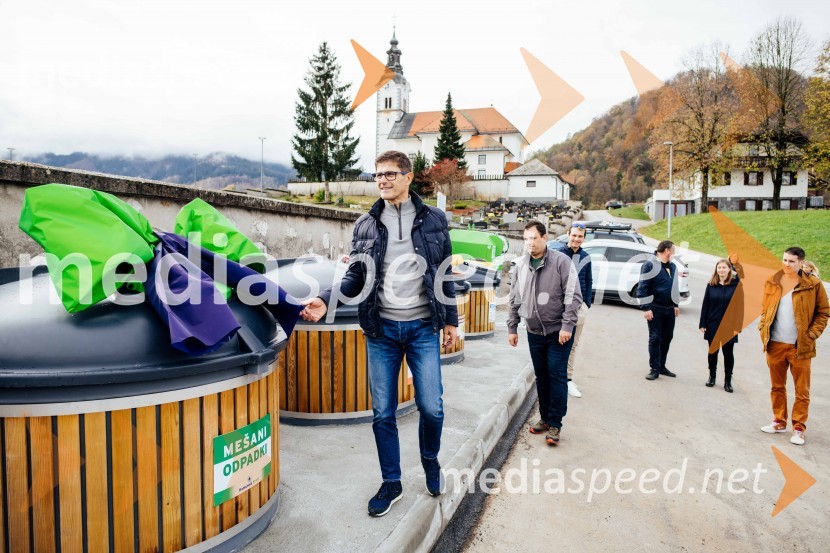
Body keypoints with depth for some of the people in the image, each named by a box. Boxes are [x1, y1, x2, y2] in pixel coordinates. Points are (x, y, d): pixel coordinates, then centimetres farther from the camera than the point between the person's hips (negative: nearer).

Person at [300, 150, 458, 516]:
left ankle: (430, 462, 32)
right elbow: (355, 277, 5)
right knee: (383, 413, 7)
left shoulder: (433, 220, 3)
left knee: (431, 407, 0)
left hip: (423, 328, -1)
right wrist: (326, 301, -11)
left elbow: (444, 274, 7)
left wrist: (450, 319, 7)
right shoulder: (366, 224, 5)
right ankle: (391, 483, 26)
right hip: (381, 331, 2)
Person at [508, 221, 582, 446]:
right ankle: (545, 418, 25)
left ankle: (555, 424, 8)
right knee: (541, 377, 13)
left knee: (557, 376, -2)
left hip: (558, 332, -4)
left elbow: (573, 297, -12)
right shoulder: (520, 265, 3)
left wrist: (567, 326, -17)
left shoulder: (561, 261, -11)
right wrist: (512, 328, 9)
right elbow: (515, 299, 10)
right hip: (534, 332, 5)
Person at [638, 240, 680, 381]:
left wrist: (676, 304, 21)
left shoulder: (672, 266, 13)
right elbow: (642, 288, -13)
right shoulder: (650, 265, -10)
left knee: (667, 338, 11)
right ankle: (654, 369, 5)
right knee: (655, 338, -2)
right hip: (655, 309, -7)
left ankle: (661, 366, 23)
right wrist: (646, 308, -17)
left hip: (669, 309, 7)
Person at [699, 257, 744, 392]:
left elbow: (739, 305, -7)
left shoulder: (736, 284, -6)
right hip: (713, 325, 2)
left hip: (729, 326, -2)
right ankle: (712, 376, 28)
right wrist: (702, 324, 0)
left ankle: (728, 380, 17)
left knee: (728, 353, 7)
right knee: (713, 351, 12)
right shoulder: (711, 285, 1)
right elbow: (705, 305, 3)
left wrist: (737, 326, -11)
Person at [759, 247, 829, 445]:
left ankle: (798, 429, 15)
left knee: (802, 391, 4)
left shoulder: (813, 284, -6)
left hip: (800, 347, -3)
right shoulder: (772, 282, 3)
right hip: (775, 345, 3)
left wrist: (812, 335, -9)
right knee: (777, 386, 14)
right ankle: (779, 422, 28)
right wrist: (763, 329, 3)